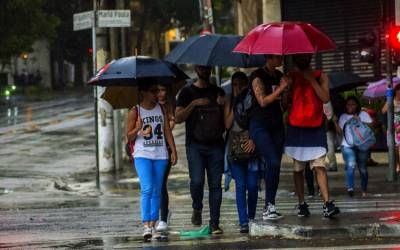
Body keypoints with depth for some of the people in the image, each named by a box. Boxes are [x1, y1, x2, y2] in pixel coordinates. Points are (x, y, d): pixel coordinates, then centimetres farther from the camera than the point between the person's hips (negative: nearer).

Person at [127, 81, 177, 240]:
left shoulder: (161, 109, 10)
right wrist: (138, 129, -18)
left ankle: (153, 226, 11)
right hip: (142, 155, -4)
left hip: (160, 155, 4)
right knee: (147, 189, -16)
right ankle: (146, 226, -21)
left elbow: (167, 131, 11)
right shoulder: (135, 112, 0)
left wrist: (173, 150, 2)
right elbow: (129, 137, 3)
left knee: (156, 191, 5)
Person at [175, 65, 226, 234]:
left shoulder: (217, 92, 16)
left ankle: (214, 223, -1)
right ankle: (197, 208, 12)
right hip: (195, 144, -3)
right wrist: (194, 104, -14)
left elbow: (226, 117, 24)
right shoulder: (187, 92, 6)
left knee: (215, 184, -2)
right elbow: (178, 118, -3)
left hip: (215, 144, 3)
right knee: (197, 181, -16)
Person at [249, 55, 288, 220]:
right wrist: (281, 87, -12)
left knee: (275, 166, 1)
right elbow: (263, 101, -14)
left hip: (276, 124, 7)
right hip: (260, 124, -7)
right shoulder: (257, 76, -5)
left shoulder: (279, 75, 15)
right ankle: (269, 207, -16)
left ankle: (269, 208, 6)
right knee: (273, 162, -20)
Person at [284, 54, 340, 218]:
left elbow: (325, 98, -8)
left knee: (319, 166, -12)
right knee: (298, 168, 4)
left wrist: (311, 80, -10)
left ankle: (327, 204, -19)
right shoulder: (290, 77, 11)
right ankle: (301, 204, 11)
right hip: (296, 129, 2)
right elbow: (284, 103, 10)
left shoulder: (320, 77, 7)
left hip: (316, 129, -2)